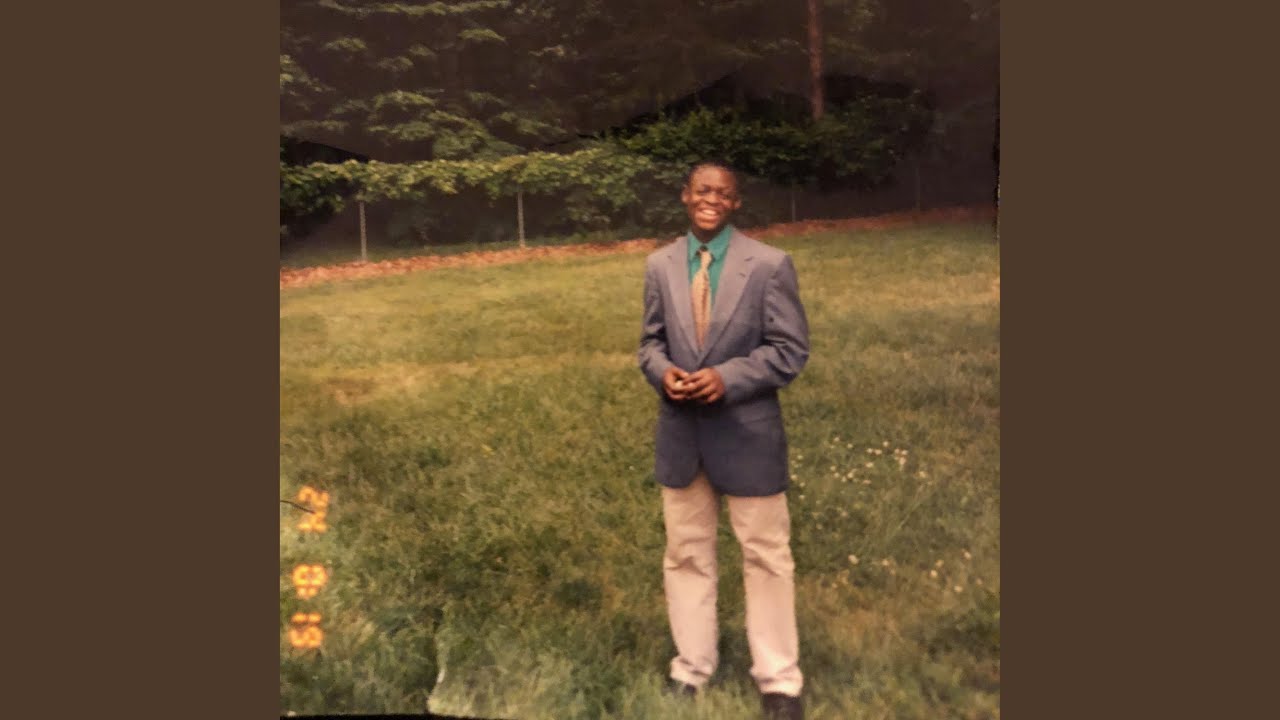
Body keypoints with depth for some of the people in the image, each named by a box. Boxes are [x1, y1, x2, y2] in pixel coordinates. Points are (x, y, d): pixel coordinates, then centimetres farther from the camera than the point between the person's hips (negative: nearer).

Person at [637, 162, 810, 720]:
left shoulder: (769, 264, -7)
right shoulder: (659, 265, 5)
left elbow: (791, 349, -8)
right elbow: (651, 340, 10)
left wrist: (726, 378, -21)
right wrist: (663, 372, -13)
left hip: (747, 431, -3)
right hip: (680, 431, 4)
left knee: (766, 555, 8)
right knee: (685, 553, 14)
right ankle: (690, 668, 32)